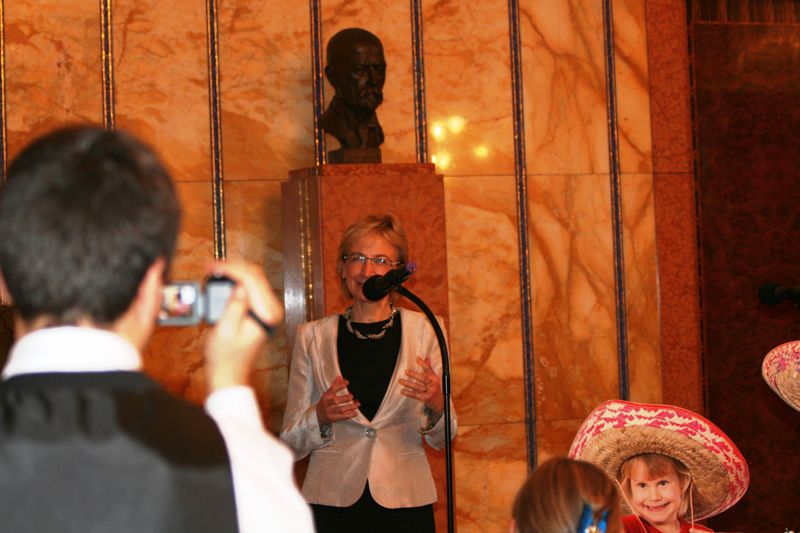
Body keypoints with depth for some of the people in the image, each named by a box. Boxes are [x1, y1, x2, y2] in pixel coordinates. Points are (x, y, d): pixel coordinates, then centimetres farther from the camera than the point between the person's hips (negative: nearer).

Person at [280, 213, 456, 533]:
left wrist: (436, 405, -14)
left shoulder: (423, 330, 2)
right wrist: (320, 416, -15)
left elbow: (441, 439, 6)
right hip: (332, 504, 0)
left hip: (404, 505, 0)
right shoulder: (312, 337, 2)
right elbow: (291, 444, 4)